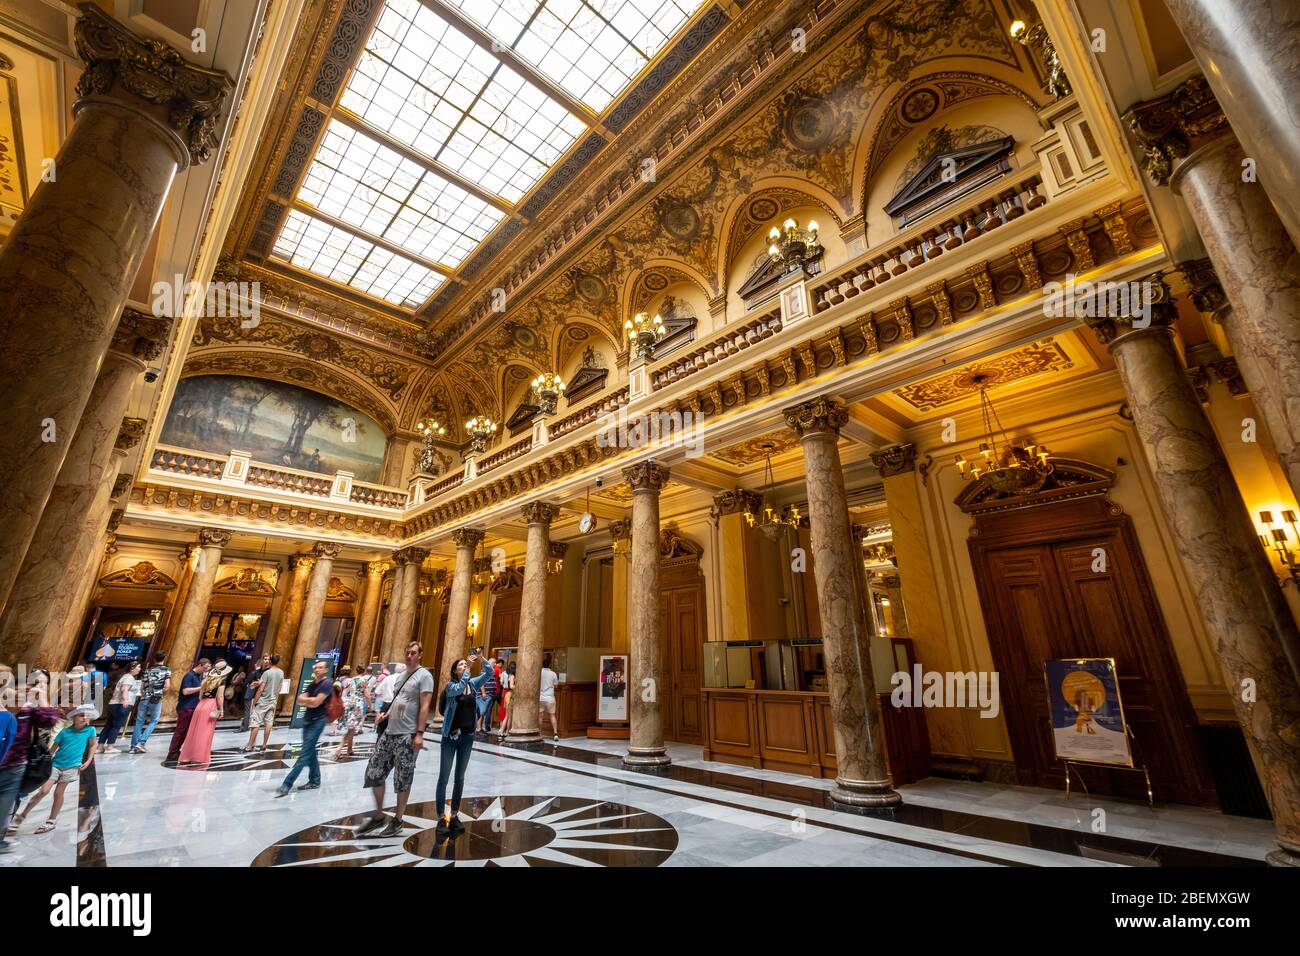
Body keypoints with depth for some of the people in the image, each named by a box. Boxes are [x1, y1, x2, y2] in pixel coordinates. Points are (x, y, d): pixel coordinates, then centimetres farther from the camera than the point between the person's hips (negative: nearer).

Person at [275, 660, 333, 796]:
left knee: (305, 754, -6)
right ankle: (315, 781, 22)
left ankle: (287, 785, -5)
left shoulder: (327, 683, -13)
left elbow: (316, 702, -20)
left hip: (317, 722, -9)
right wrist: (310, 701, -12)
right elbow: (300, 699, 5)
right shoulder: (312, 684, 13)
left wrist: (306, 700, -3)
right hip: (308, 720, 9)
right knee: (311, 752, 13)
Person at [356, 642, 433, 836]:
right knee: (374, 772, 11)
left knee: (403, 779, 4)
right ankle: (378, 816, 28)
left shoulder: (424, 675, -11)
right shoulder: (402, 673, 14)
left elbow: (424, 706, -16)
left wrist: (419, 734, -21)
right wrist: (386, 713, 6)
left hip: (407, 735, -8)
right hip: (389, 732, 8)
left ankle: (397, 820, 21)